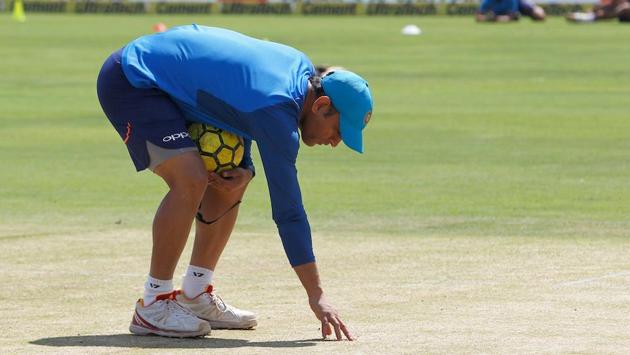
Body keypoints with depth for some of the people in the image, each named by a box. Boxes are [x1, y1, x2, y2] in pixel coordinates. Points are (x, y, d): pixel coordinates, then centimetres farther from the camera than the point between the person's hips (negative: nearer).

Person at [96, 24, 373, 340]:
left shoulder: (301, 67, -2)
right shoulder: (276, 110, -28)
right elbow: (287, 208, -27)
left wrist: (245, 169, -10)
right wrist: (317, 295, -26)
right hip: (128, 83, -10)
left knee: (231, 180, 7)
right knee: (191, 180, -26)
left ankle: (195, 296, 12)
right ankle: (153, 306, -17)